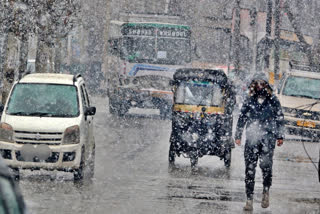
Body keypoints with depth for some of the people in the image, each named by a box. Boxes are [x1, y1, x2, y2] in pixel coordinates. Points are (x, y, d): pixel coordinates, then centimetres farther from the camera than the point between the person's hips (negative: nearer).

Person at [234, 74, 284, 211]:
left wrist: (280, 136, 7)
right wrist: (238, 135, 13)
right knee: (250, 168, -3)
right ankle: (249, 199, 1)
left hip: (268, 138, -1)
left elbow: (280, 119, 13)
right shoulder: (249, 101, 10)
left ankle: (266, 191, 6)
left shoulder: (273, 101, 8)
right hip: (252, 138, 1)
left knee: (265, 164, -17)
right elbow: (242, 119, 16)